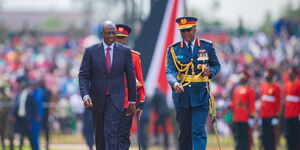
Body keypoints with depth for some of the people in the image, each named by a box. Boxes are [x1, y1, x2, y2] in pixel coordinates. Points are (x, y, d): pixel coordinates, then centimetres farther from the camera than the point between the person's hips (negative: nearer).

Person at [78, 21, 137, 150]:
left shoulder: (125, 51, -1)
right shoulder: (91, 51, -3)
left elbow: (130, 77, 5)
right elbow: (83, 76, -5)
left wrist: (132, 101, 6)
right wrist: (85, 95, -21)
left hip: (115, 99, -2)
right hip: (97, 99, 2)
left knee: (111, 131, -16)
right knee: (100, 133, 13)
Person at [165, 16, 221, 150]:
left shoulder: (207, 46, 3)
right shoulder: (173, 50, 1)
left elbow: (217, 65, 11)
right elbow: (170, 71, -11)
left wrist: (210, 72, -13)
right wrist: (175, 83, -33)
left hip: (201, 95, -2)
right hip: (182, 95, 2)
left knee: (198, 130, -12)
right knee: (184, 132, 7)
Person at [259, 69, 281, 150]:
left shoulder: (275, 87, -7)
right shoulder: (263, 86, 13)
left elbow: (278, 102, -9)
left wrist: (277, 115, -12)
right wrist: (260, 114, 16)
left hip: (271, 116, -6)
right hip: (264, 116, 6)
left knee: (271, 134, -4)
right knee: (265, 135, 8)